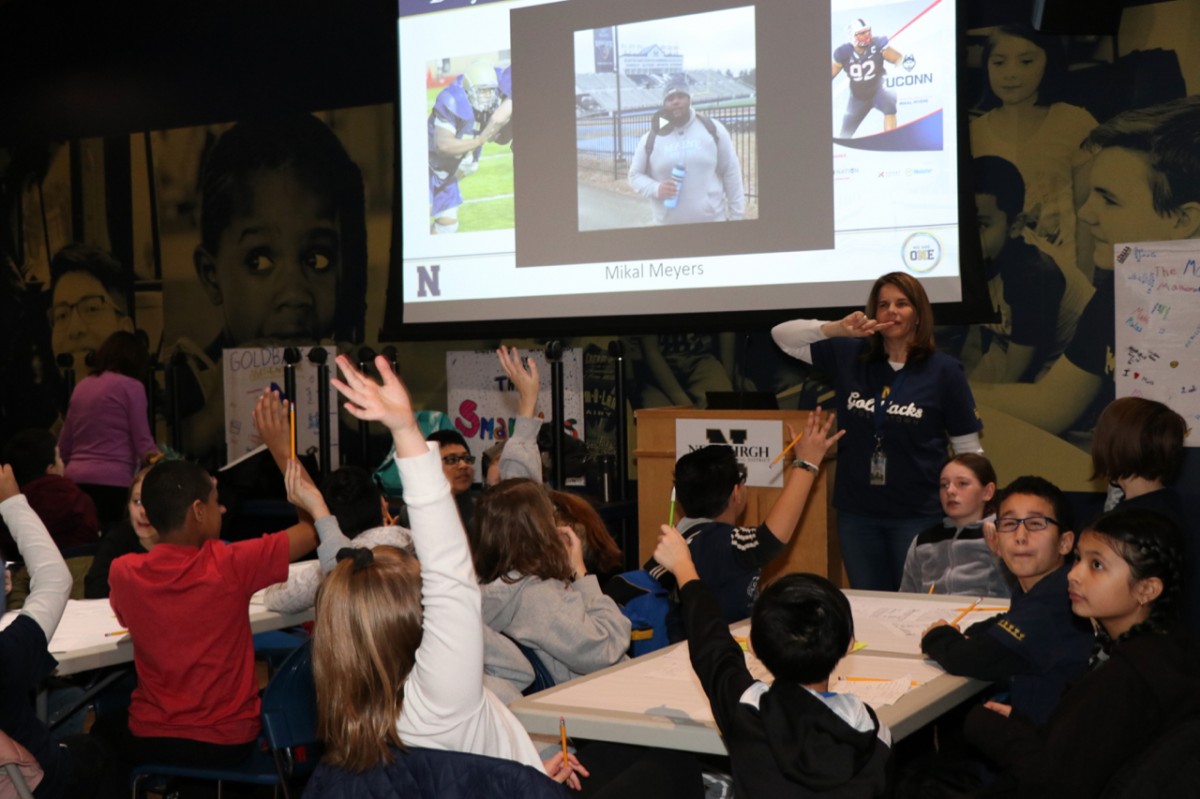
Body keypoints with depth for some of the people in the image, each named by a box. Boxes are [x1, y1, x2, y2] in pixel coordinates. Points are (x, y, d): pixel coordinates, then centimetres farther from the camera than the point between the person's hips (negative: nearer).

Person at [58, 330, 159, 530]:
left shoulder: (82, 386, 16)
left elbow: (63, 445, 20)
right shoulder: (131, 386, -2)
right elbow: (143, 441, -6)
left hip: (75, 479, 6)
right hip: (112, 481, -6)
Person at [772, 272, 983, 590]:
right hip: (857, 515, 3)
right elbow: (782, 336, 6)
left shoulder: (944, 370, -4)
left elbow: (969, 449, -2)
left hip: (918, 516, -3)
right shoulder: (850, 357, 4)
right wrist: (837, 328, -10)